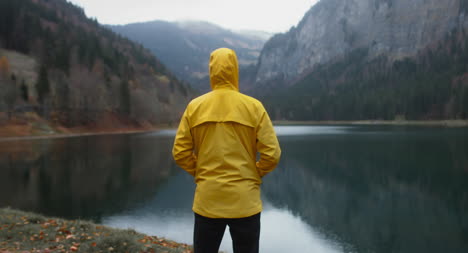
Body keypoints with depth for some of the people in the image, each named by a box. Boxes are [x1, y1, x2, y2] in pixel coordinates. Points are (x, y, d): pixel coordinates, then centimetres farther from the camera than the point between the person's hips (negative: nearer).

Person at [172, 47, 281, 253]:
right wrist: (255, 175, 9)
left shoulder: (195, 107, -2)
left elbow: (180, 153, -1)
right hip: (245, 201, -1)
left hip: (207, 201, 2)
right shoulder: (253, 106, -6)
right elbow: (272, 154, -7)